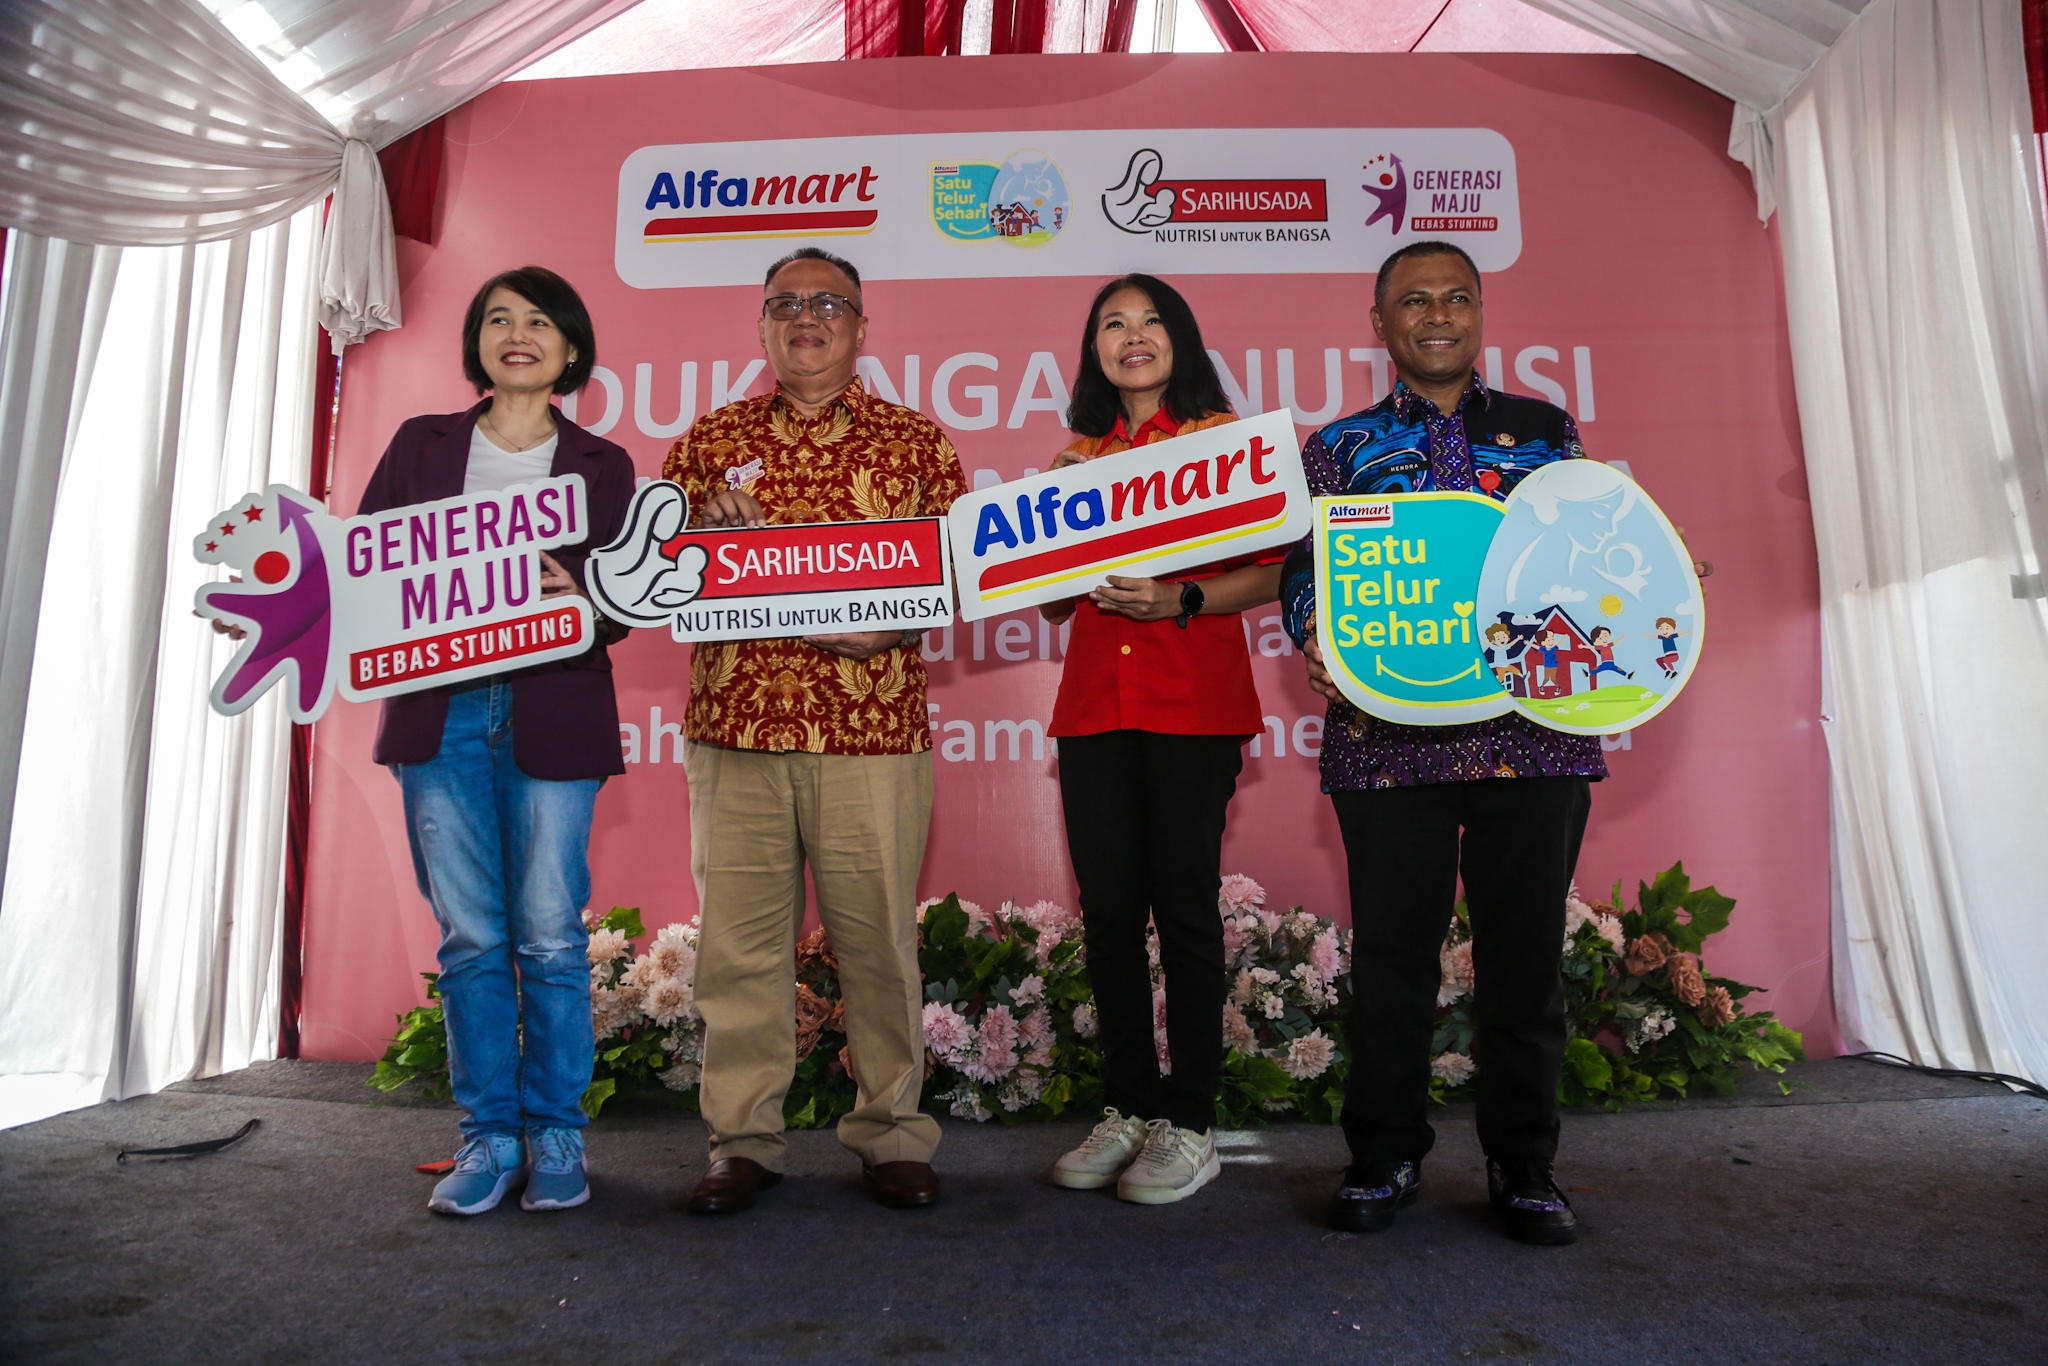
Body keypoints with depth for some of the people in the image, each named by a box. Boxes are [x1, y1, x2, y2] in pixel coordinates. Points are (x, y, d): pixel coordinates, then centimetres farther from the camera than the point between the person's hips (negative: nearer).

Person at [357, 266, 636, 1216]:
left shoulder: (600, 464, 9)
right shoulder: (421, 444, 14)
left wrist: (577, 595, -18)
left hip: (551, 717, -1)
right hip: (440, 713, 2)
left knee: (550, 936, -1)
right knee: (470, 937, 4)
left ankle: (555, 1136, 14)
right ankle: (488, 1136, 17)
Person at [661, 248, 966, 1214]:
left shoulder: (914, 440, 10)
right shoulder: (711, 440, 15)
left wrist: (886, 625, -10)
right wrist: (714, 538, -7)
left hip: (872, 729, -1)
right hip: (735, 726, 2)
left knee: (876, 934, 3)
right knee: (738, 934, 4)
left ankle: (891, 1132, 19)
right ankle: (744, 1138, 19)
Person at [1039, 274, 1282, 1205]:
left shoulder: (1224, 438, 5)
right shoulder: (1076, 456, 17)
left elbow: (1269, 574, -3)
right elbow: (1052, 603, 16)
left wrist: (1178, 599, -17)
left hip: (1194, 704, -4)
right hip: (1093, 703, 4)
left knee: (1184, 908, -2)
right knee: (1108, 910, 5)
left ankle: (1189, 1126, 10)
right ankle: (1128, 1108, 19)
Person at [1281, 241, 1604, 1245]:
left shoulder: (1547, 431, 15)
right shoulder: (1340, 448, 12)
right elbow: (1304, 575, 5)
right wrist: (1321, 641, -15)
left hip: (1534, 726, 1)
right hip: (1388, 732, -1)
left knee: (1525, 946, 7)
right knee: (1391, 948, 5)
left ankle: (1523, 1164, 24)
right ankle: (1384, 1156, 22)